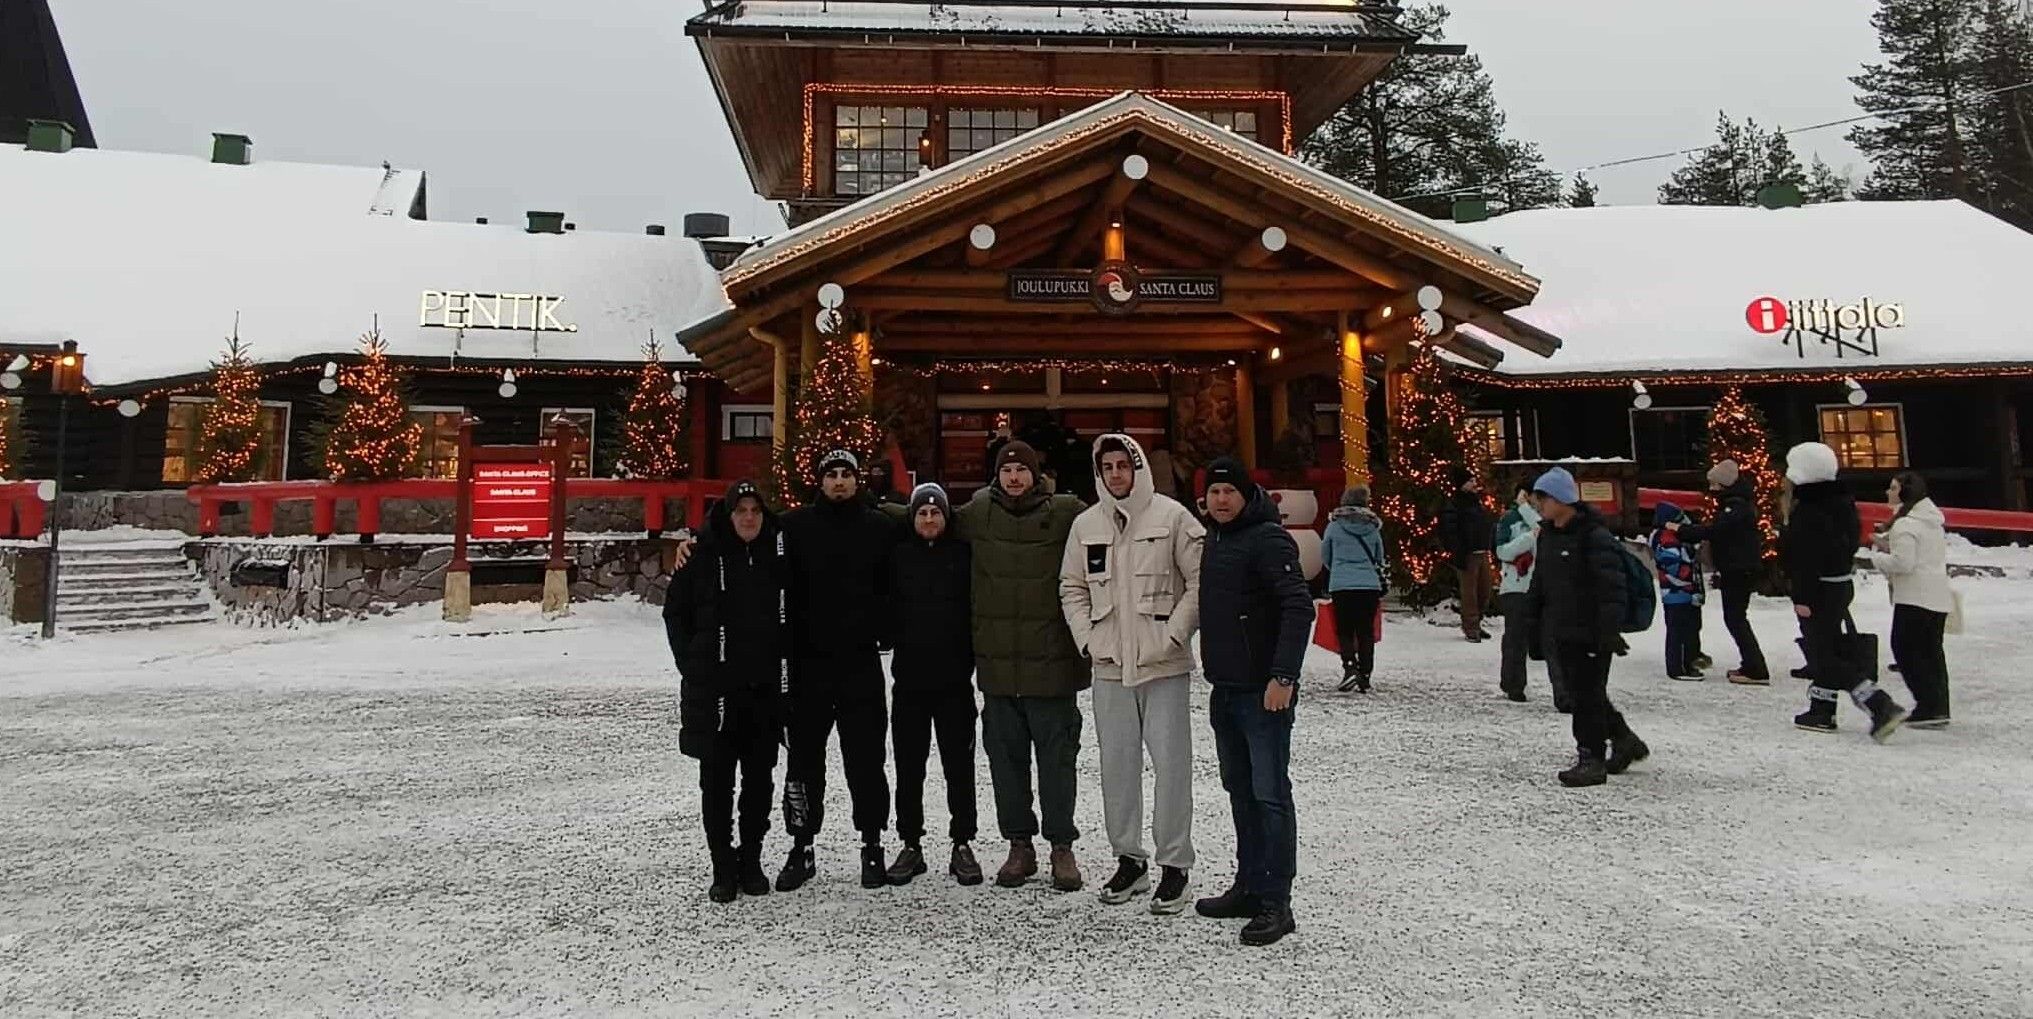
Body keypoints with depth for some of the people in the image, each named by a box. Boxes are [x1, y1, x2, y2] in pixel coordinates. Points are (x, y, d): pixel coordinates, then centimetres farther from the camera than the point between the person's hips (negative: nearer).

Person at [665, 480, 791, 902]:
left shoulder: (780, 555, 4)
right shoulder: (705, 557, -2)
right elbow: (675, 610, 6)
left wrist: (786, 662, 5)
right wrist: (690, 661, -1)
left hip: (766, 686, 2)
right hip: (715, 687, -2)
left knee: (759, 776, 9)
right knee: (717, 777, 3)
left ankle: (751, 860, 23)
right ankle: (723, 867, 13)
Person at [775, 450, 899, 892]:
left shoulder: (880, 527, 5)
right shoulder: (795, 524, 2)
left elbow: (894, 585, 10)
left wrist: (884, 632, 4)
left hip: (861, 660, 0)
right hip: (807, 660, 0)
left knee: (866, 758, 5)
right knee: (804, 757, 7)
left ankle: (872, 846, 17)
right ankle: (802, 848, 19)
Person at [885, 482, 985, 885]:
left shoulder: (963, 554, 2)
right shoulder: (899, 556, 5)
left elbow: (978, 605, 2)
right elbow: (887, 607, 8)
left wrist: (969, 653, -4)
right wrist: (896, 639, -3)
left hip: (954, 676, -1)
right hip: (909, 676, 1)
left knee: (959, 764, 4)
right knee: (909, 767, 8)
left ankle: (963, 844, 13)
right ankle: (911, 844, 18)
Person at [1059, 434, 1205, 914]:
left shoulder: (1171, 516, -4)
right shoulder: (1086, 524, 9)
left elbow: (1200, 581, -5)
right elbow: (1071, 588, 15)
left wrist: (1174, 633, -12)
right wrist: (1087, 637, 3)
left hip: (1164, 664, -4)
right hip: (1110, 666, 4)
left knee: (1171, 763, 0)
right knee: (1117, 764, 10)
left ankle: (1174, 864, 12)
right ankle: (1128, 859, 23)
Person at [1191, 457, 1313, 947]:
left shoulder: (1268, 540, -13)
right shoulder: (1214, 538, 14)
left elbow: (1299, 608, -20)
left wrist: (1283, 676, -25)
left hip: (1263, 691, -9)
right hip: (1225, 689, 9)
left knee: (1269, 794, -5)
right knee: (1240, 792, 15)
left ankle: (1276, 901, 1)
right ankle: (1250, 886, 26)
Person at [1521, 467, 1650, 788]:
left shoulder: (1594, 536, -16)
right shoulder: (1547, 535, 11)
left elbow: (1611, 586, -19)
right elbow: (1539, 582, 19)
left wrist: (1609, 629, -23)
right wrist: (1532, 623, 17)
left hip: (1590, 633, -9)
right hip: (1561, 632, 9)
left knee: (1587, 695, -4)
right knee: (1580, 692, 16)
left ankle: (1591, 759, 5)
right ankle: (1625, 741, 33)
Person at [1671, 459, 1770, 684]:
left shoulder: (1737, 506, -18)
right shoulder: (1735, 503, 15)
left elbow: (1714, 530, -29)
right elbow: (1721, 531, 18)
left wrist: (1682, 529, -23)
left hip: (1739, 570, -10)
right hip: (1736, 569, 10)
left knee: (1735, 618, -8)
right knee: (1736, 617, 15)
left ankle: (1756, 670, -8)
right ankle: (1751, 666, 21)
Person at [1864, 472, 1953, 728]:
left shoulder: (1905, 524, -15)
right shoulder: (1934, 521, 16)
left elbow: (1903, 562, -20)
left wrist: (1877, 555, -4)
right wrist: (1889, 546, 13)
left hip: (1915, 596, -9)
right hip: (1938, 595, 9)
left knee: (1906, 649, -3)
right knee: (1931, 651, 13)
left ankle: (1929, 707, -5)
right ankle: (1939, 707, 17)